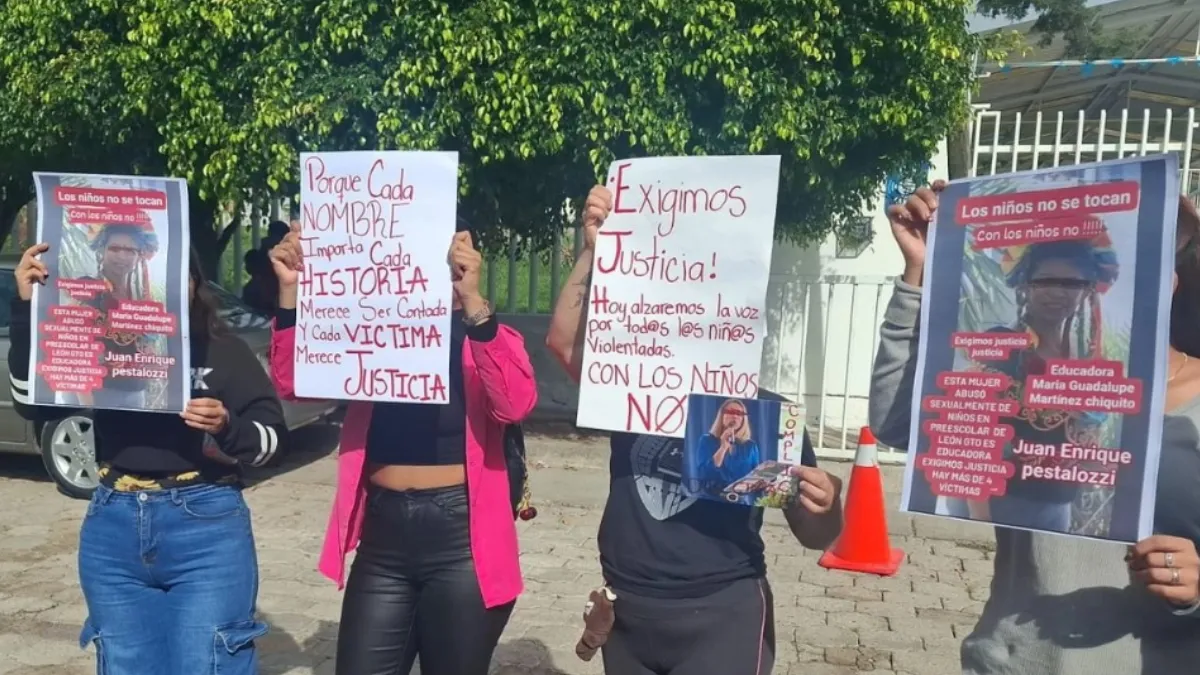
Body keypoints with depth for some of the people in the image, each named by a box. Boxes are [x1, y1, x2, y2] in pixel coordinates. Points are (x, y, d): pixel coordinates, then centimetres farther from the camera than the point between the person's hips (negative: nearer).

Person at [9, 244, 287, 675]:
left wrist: (226, 427, -25)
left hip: (206, 526, -3)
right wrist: (27, 308, -7)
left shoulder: (223, 352, -2)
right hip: (114, 528, 4)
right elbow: (31, 402, -2)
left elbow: (272, 438, -3)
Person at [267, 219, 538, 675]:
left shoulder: (489, 338, -2)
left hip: (462, 538, -3)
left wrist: (473, 301, -31)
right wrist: (290, 289, -9)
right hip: (383, 537, 3)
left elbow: (515, 403, -22)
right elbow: (292, 381, 3)